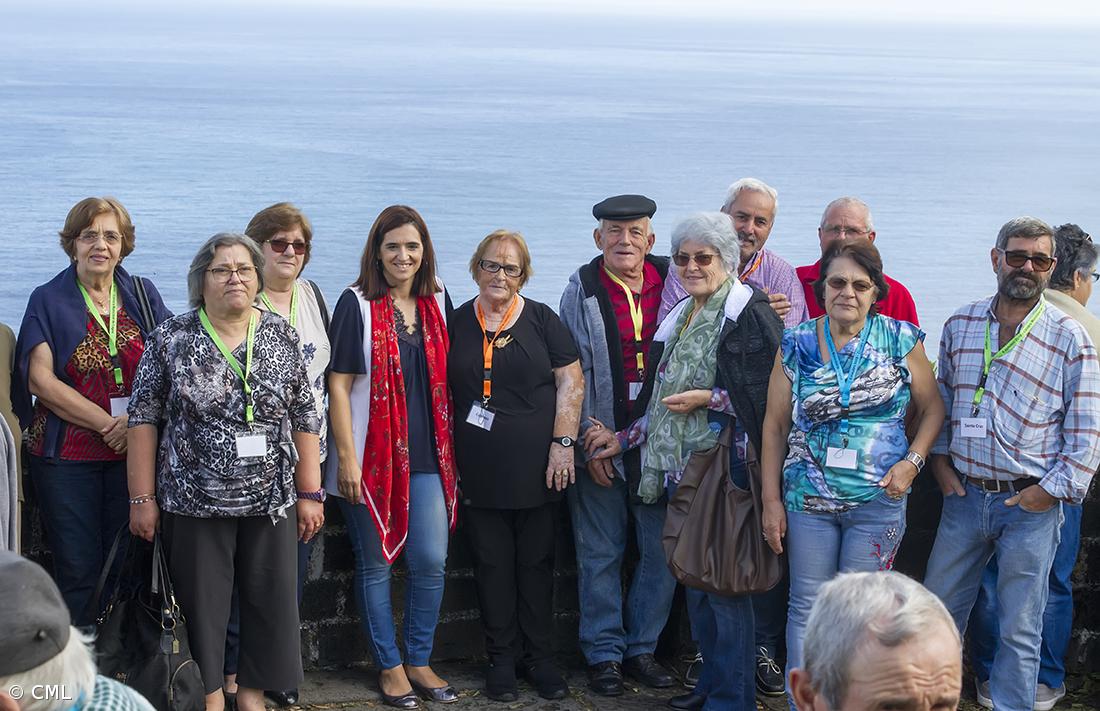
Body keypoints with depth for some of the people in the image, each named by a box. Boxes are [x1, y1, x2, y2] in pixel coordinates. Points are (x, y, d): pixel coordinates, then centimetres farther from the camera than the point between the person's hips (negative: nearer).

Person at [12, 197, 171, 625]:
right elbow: (40, 380, -8)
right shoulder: (48, 301, 1)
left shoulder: (142, 296, 8)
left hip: (134, 452, 2)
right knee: (78, 567, 1)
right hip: (67, 455, -2)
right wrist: (108, 424, -14)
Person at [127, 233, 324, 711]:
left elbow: (305, 419, 5)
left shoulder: (282, 337, 3)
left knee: (271, 602, 7)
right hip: (193, 501, -2)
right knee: (200, 605, 5)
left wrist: (309, 493, 2)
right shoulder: (172, 338, -3)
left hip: (271, 499, 2)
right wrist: (143, 498, -6)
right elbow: (143, 419, -2)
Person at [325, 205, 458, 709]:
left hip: (428, 455, 4)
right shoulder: (357, 304, -6)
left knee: (431, 561, 1)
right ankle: (389, 666, 18)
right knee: (375, 563, 5)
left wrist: (449, 448, 12)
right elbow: (339, 384, -8)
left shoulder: (436, 303, 9)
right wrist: (346, 457, -12)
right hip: (373, 455, -4)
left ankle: (419, 662, 17)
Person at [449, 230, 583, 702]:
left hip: (536, 468, -1)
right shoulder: (456, 324, 7)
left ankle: (540, 658, 16)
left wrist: (563, 442, -8)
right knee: (492, 564, 6)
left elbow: (571, 381, 0)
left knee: (536, 563, 6)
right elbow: (441, 393, 11)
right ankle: (502, 659, 16)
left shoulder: (541, 320, 2)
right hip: (479, 471, 1)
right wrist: (447, 459, 6)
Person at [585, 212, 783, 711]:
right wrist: (622, 439, 19)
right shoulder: (678, 319, 17)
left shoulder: (749, 313, -8)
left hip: (726, 464, -8)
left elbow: (771, 393, -14)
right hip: (682, 466, 8)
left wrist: (708, 399, -16)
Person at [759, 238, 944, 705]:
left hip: (879, 501, -1)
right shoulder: (797, 345, 0)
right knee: (807, 607, 6)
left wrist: (911, 463, -8)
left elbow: (932, 408, 7)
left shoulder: (900, 341, -1)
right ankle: (801, 701, 17)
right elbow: (775, 426, 3)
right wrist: (771, 501, 1)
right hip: (808, 498, 1)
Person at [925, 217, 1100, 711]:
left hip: (1030, 504, -3)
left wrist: (1051, 491, -11)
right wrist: (940, 461, 5)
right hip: (964, 496, 4)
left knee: (1020, 632, 3)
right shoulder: (960, 326, 5)